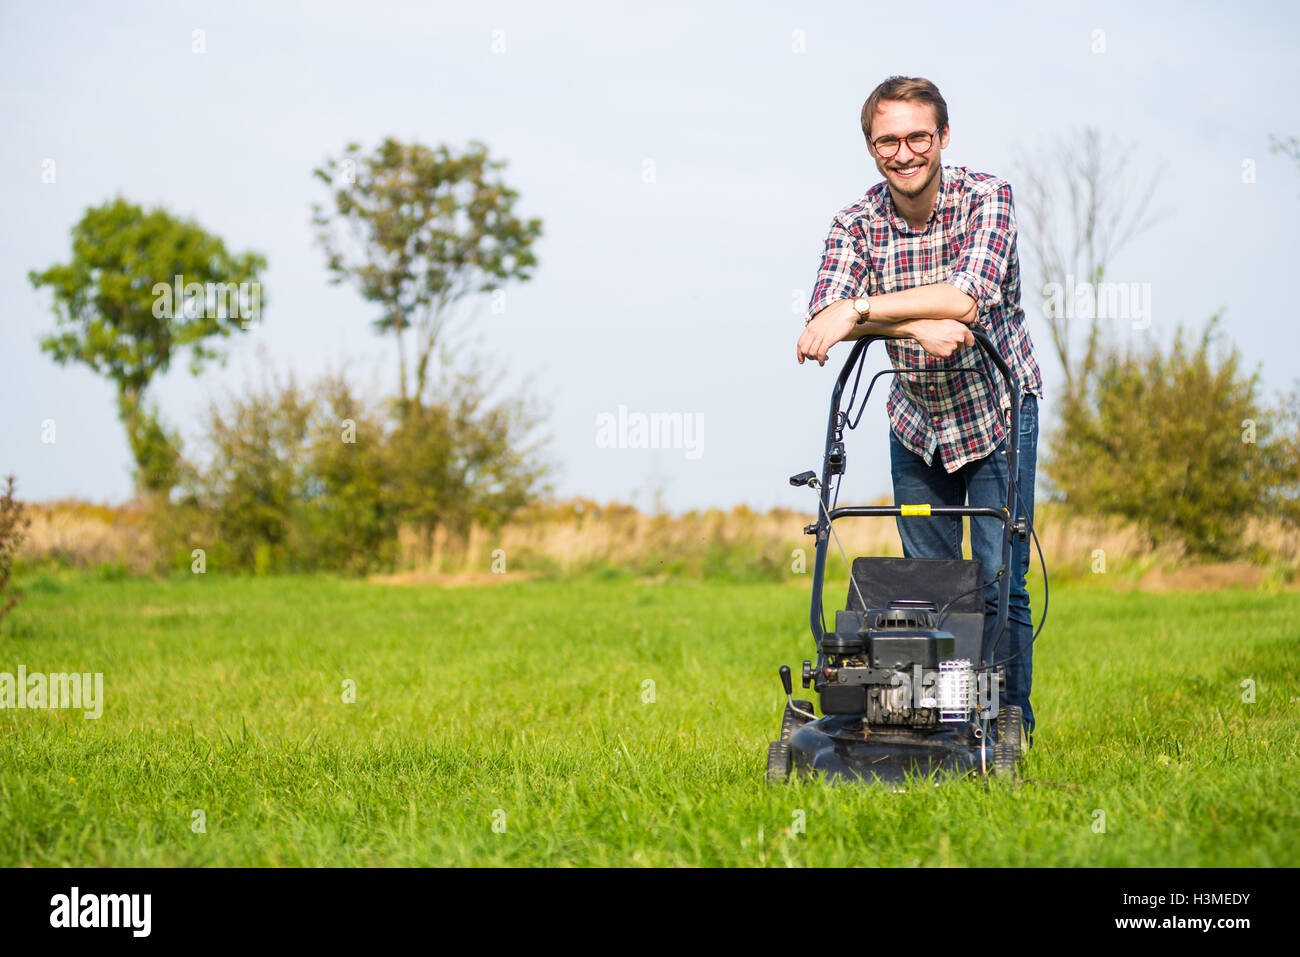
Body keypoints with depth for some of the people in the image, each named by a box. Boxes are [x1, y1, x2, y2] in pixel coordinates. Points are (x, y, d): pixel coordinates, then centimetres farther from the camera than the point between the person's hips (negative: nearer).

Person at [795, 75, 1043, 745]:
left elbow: (969, 296, -33)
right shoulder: (856, 223, -9)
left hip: (997, 409, -3)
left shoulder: (985, 198, -18)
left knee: (998, 578, -8)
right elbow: (824, 317, -24)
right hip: (915, 419, 3)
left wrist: (860, 309, -34)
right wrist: (916, 327, -38)